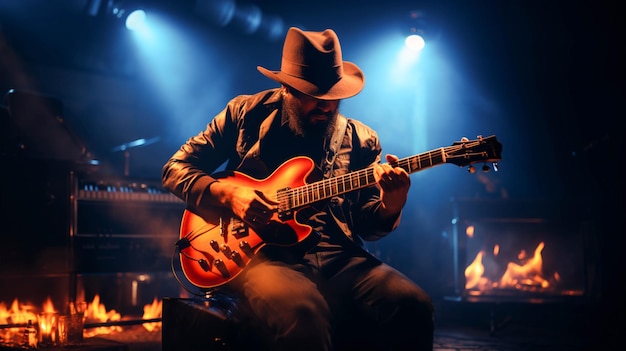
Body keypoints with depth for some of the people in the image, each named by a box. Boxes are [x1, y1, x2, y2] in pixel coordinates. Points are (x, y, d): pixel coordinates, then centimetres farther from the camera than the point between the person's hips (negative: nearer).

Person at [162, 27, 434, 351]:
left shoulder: (361, 140, 12)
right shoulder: (246, 113, 7)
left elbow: (367, 226, 10)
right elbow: (176, 167, 10)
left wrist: (390, 206, -14)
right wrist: (227, 195, -9)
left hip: (337, 257, 3)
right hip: (261, 252, -2)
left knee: (411, 305, -25)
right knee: (300, 312, -38)